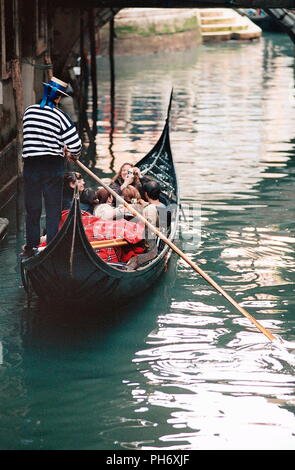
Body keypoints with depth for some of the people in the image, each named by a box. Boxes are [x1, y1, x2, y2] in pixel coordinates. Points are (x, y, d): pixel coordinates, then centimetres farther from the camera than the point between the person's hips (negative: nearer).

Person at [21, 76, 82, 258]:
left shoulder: (29, 111, 3)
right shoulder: (60, 116, -9)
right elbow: (75, 144, -12)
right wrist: (73, 156, 11)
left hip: (31, 164, 3)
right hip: (53, 166, -3)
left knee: (32, 208, 11)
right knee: (53, 209, 5)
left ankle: (31, 247, 12)